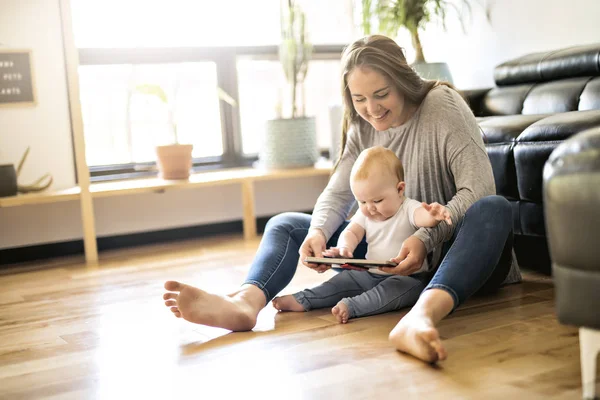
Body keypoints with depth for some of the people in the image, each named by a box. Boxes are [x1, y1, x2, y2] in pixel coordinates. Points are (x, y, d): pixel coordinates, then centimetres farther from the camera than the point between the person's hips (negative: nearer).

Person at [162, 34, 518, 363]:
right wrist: (318, 232, -23)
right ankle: (244, 303, -35)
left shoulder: (443, 105, -12)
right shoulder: (362, 128, 4)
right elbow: (337, 194, -1)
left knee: (495, 209, -38)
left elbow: (478, 189, -20)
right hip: (392, 254, 5)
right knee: (285, 225, -3)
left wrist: (427, 238, -33)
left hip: (450, 249, -5)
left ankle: (420, 317, -63)